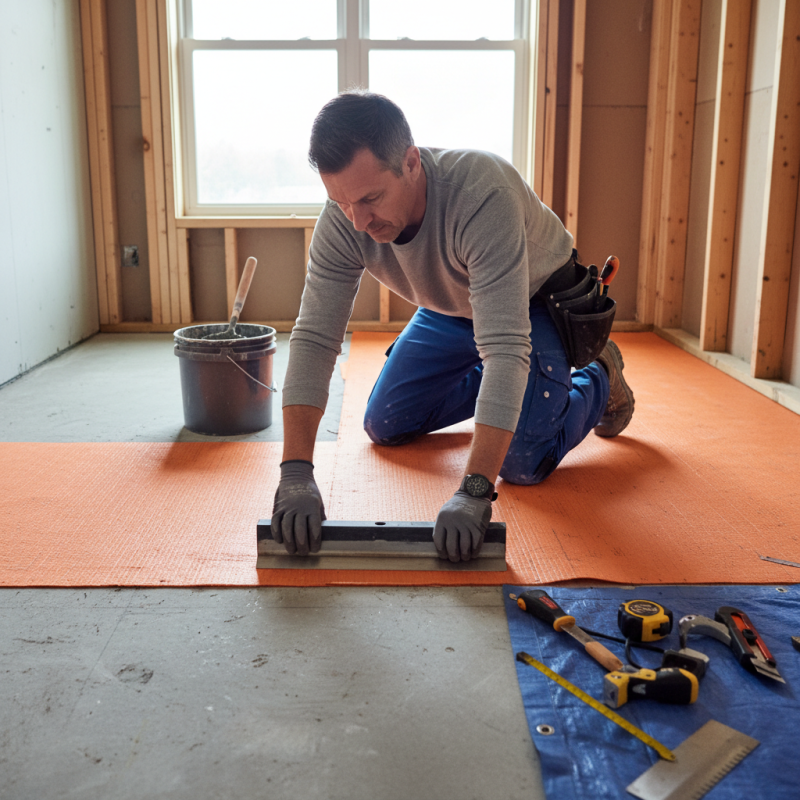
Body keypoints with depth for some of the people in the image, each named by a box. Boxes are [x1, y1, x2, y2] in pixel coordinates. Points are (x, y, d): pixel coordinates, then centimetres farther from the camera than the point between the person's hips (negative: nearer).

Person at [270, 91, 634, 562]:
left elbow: (505, 347, -47)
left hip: (536, 297, -5)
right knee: (385, 427, 4)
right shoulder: (343, 220, -28)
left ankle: (599, 379, 14)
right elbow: (314, 338, -28)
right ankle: (487, 385, 28)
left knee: (521, 464, -17)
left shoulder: (482, 194, -43)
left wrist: (474, 491, -53)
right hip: (449, 307, 5)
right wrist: (296, 473, -40)